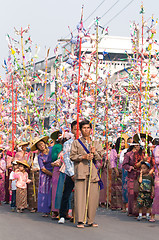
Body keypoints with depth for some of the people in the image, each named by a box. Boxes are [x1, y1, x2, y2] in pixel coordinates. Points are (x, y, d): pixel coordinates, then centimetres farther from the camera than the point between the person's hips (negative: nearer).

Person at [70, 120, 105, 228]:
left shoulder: (96, 143, 18)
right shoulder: (76, 142, 11)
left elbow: (100, 157, 13)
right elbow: (72, 156, 4)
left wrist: (94, 153, -7)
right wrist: (83, 156, -10)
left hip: (93, 172, 3)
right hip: (81, 172, -3)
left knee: (93, 196, -1)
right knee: (80, 195, -9)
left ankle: (90, 220, 6)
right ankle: (80, 220, -7)